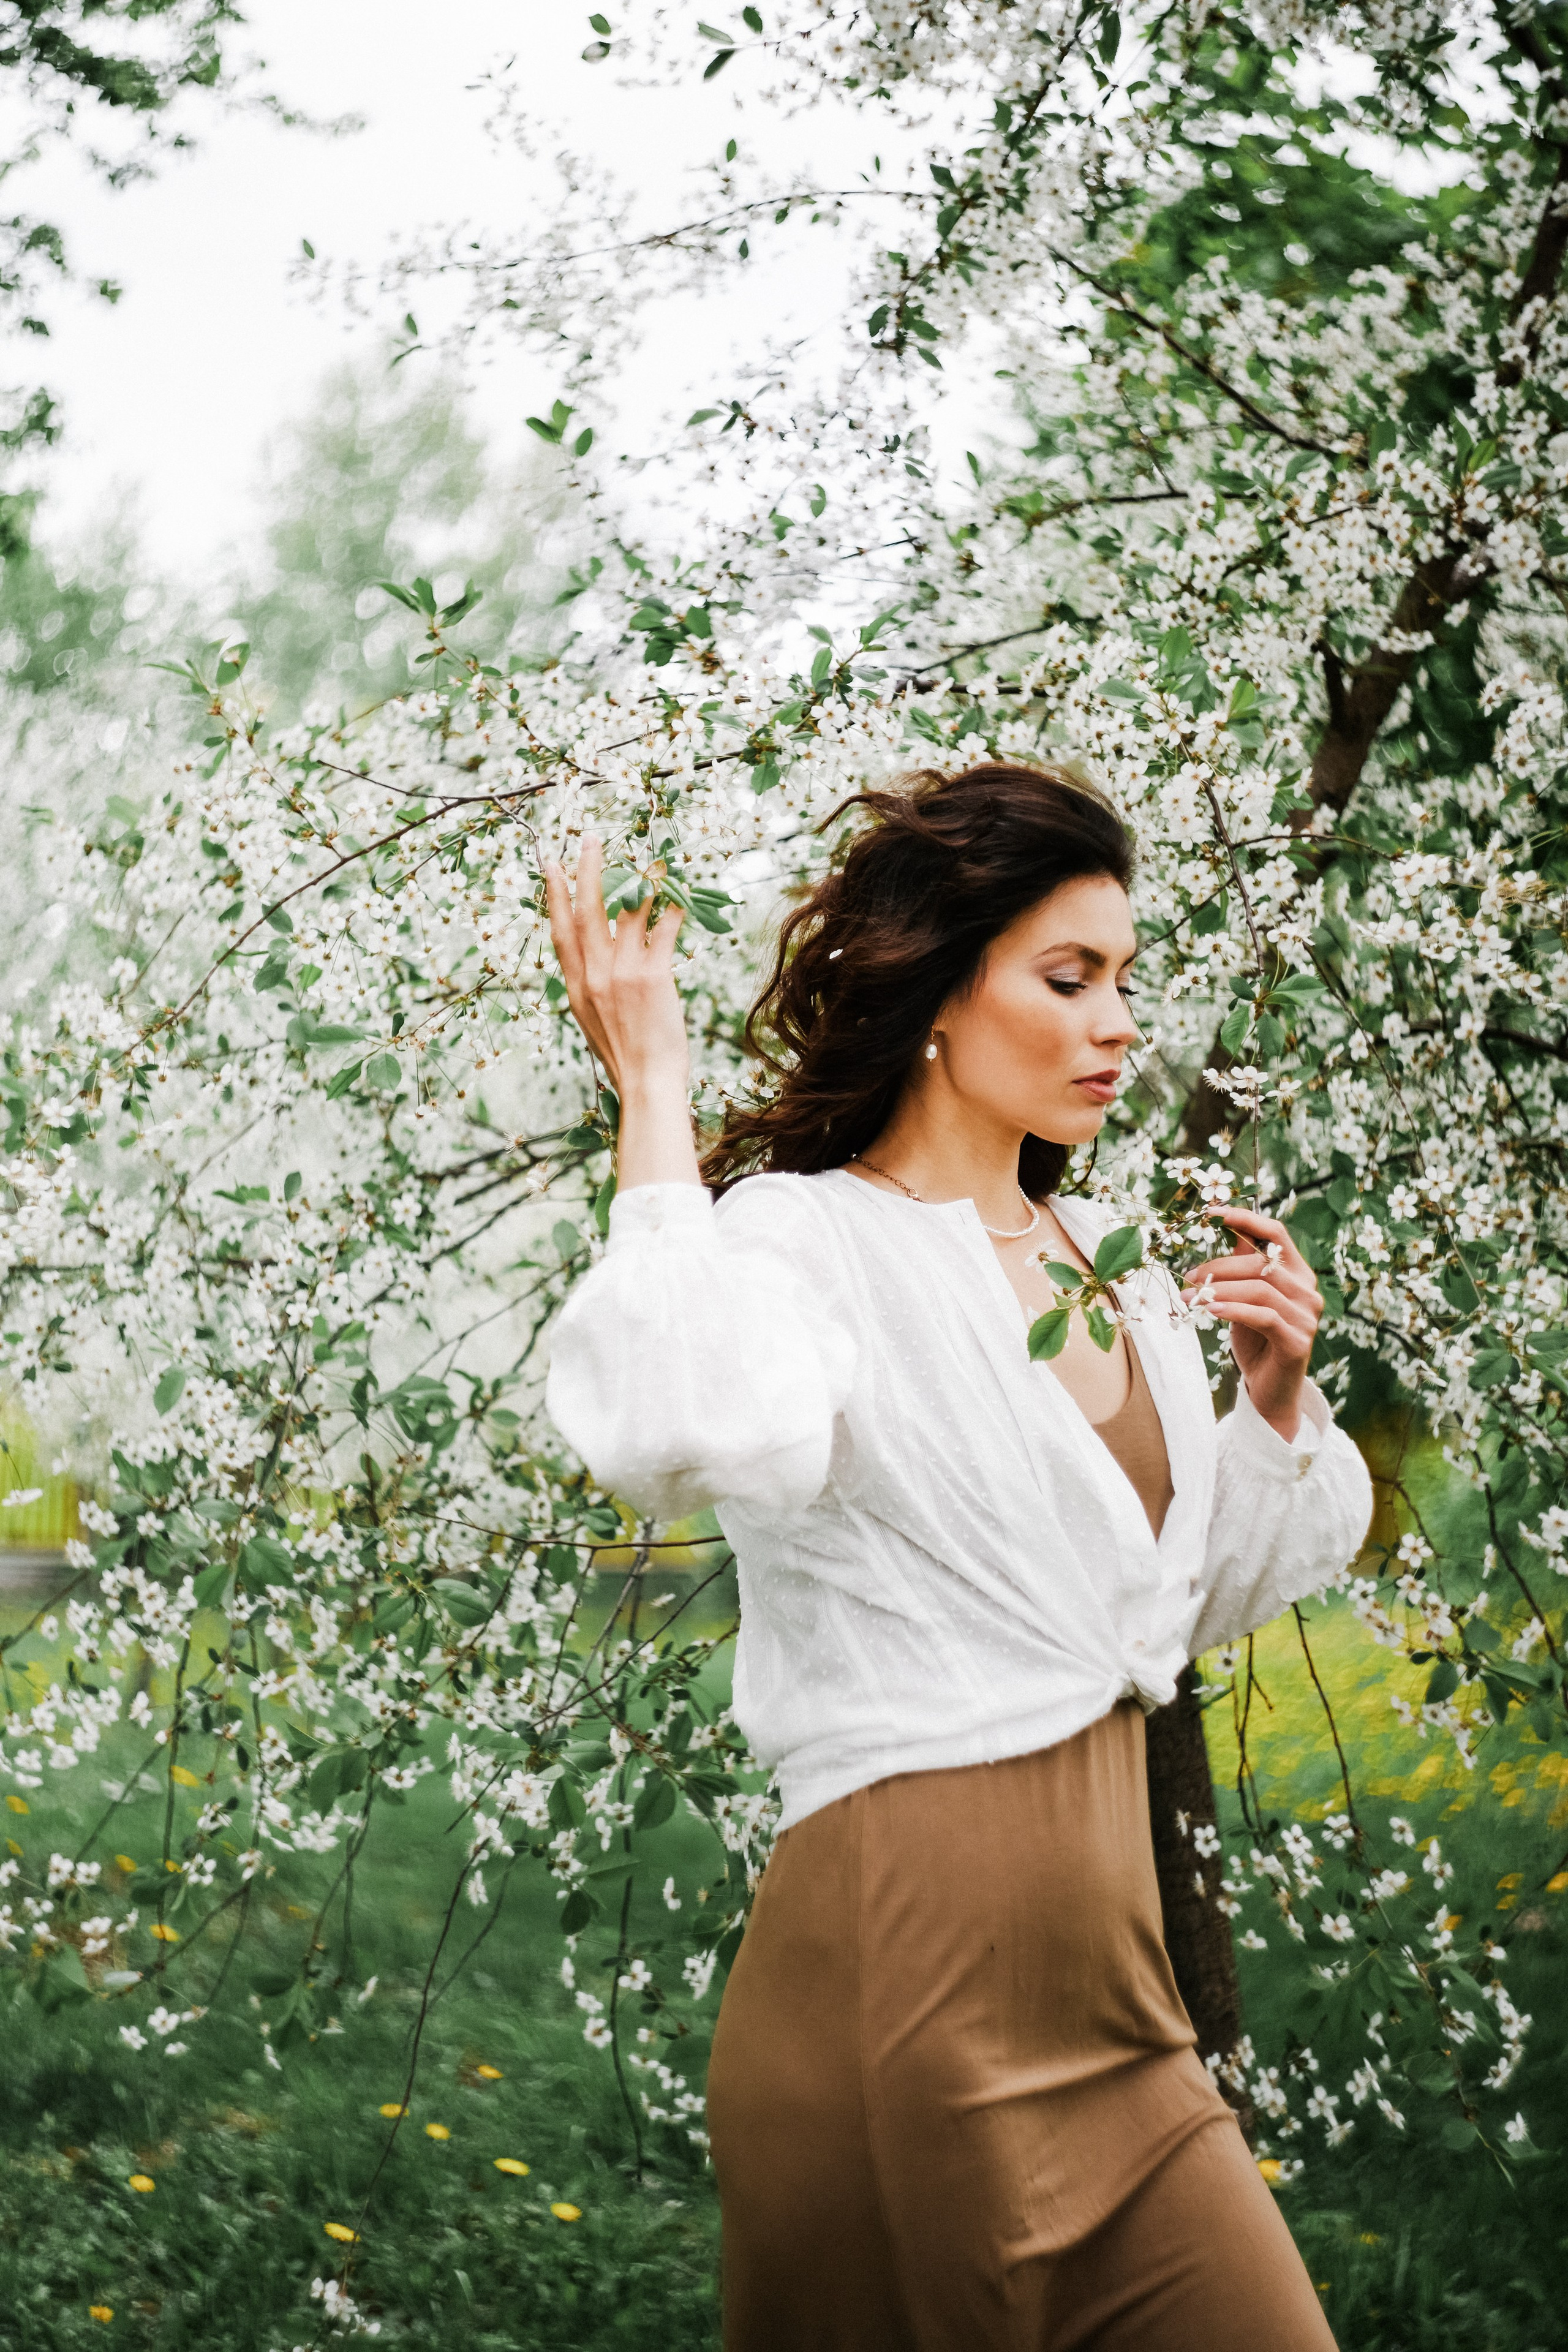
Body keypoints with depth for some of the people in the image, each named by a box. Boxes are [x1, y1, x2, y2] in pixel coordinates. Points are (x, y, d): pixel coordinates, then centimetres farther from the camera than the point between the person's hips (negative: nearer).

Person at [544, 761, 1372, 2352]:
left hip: (1106, 2005, 8)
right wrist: (652, 1103, -25)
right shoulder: (803, 1240, -11)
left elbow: (1221, 1587, 25)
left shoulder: (1111, 1258, 13)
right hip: (907, 1978, -7)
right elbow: (684, 1429, -36)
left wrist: (1274, 1397, 6)